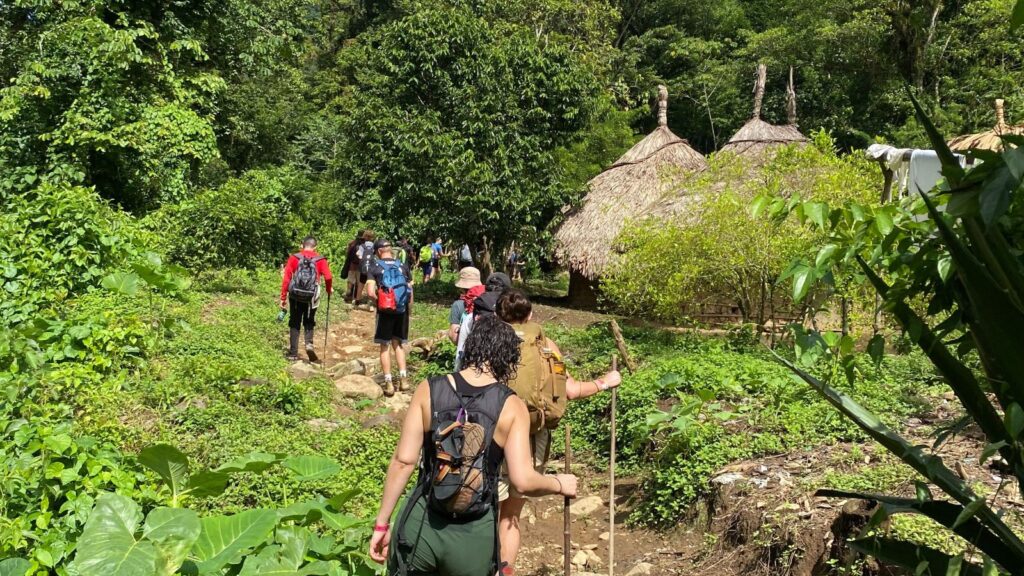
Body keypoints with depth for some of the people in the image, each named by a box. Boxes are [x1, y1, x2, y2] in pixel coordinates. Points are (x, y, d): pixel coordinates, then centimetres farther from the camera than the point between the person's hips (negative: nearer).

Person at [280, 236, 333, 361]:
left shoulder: (294, 258, 0)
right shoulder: (320, 260, -1)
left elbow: (286, 278, -3)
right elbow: (328, 277, -11)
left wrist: (283, 297, 1)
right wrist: (329, 289, 9)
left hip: (295, 296, 0)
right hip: (311, 296, 0)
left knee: (294, 323, 12)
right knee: (309, 322, 18)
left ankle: (293, 353, 11)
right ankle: (309, 343, -8)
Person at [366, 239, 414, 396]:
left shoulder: (375, 267, -5)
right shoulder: (403, 266, 3)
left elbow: (370, 292, -16)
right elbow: (410, 292, 2)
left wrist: (378, 301, 3)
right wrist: (408, 309, 13)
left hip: (385, 311, -3)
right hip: (402, 310, 3)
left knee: (385, 346, 7)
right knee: (398, 344, 18)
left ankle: (388, 383, 6)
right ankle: (403, 378, 11)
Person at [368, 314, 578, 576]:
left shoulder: (428, 390, -4)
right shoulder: (511, 406, -8)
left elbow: (403, 461, -7)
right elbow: (523, 481, -14)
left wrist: (382, 523, 1)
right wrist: (559, 484, 6)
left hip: (420, 524, 1)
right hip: (474, 536, -1)